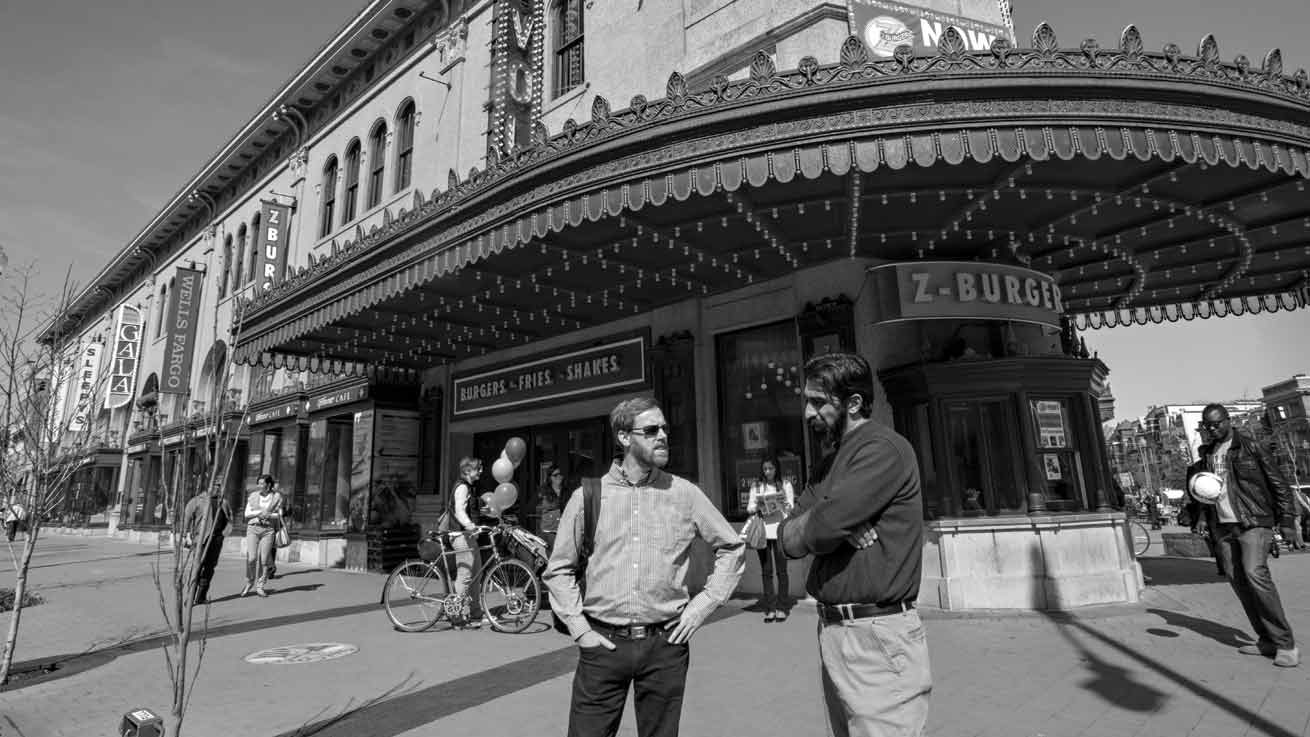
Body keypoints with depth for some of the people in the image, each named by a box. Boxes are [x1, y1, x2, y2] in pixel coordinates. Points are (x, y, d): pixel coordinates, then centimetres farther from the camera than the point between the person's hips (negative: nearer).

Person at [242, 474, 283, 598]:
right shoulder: (253, 496, 8)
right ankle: (249, 583, 15)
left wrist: (268, 515, -13)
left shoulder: (277, 497, 4)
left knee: (264, 560, -4)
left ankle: (260, 586, 9)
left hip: (268, 530, -1)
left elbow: (279, 515, 6)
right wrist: (260, 512, -10)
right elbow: (247, 514, 5)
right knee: (251, 558, -9)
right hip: (253, 528, 1)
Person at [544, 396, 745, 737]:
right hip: (603, 644, 0)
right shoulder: (587, 496, -2)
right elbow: (559, 569, 6)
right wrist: (579, 628, -1)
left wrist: (704, 603, 2)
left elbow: (732, 547, 9)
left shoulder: (685, 494, 0)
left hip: (665, 644, 1)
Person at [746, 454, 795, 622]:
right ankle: (770, 609, 7)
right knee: (766, 571, 2)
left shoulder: (785, 484, 9)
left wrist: (784, 506, -17)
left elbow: (791, 506, 5)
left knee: (781, 570, -1)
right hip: (762, 531, 2)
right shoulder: (756, 486, 13)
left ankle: (781, 608, 6)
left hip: (780, 530, -1)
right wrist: (755, 509, -12)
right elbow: (749, 507, 9)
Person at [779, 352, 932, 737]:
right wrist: (833, 524, -15)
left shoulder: (883, 449, -15)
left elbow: (820, 529, -26)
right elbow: (787, 536, 4)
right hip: (832, 631, 9)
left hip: (876, 637, -8)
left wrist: (801, 529, -4)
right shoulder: (835, 459, 13)